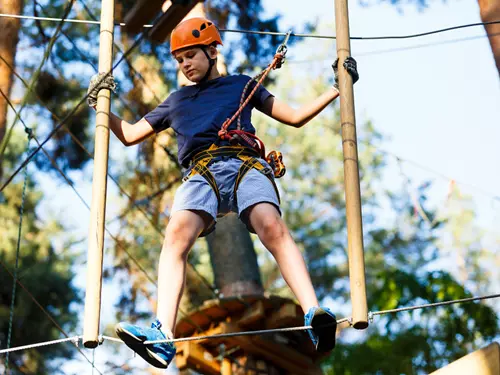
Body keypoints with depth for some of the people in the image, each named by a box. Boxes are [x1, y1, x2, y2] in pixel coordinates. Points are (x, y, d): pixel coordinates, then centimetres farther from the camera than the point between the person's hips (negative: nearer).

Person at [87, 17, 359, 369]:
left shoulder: (242, 85, 29)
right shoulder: (176, 101, 35)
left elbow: (295, 116, 28)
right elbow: (130, 134, 40)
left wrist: (337, 88, 22)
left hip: (246, 166, -1)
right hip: (201, 174, 1)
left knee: (272, 226, -34)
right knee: (178, 232, -33)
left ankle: (315, 316, -50)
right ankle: (163, 336, -48)